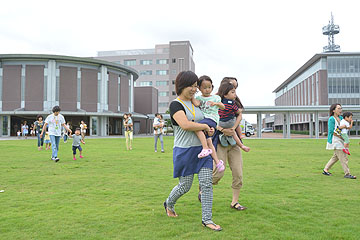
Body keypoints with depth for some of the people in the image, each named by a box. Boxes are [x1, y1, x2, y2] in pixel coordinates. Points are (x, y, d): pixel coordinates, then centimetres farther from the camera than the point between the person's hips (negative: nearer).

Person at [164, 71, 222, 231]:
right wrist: (206, 127, -13)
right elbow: (185, 125, -25)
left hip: (202, 149, 6)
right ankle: (168, 204, 36)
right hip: (184, 151, -6)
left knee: (207, 184, 1)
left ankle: (207, 219, 11)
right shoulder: (175, 104, -10)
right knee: (184, 186, 6)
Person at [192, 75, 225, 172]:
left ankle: (206, 148, -32)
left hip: (212, 119, -4)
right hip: (202, 120, 4)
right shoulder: (199, 98, 16)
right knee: (208, 141, -4)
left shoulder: (215, 97, 15)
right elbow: (196, 103, -5)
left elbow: (223, 107, 12)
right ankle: (217, 161, 1)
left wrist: (217, 103, -6)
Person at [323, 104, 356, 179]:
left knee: (336, 156, 15)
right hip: (335, 140, -9)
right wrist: (341, 137, -15)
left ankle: (325, 170, 23)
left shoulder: (341, 118, 12)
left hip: (340, 140, 9)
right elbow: (332, 131, -16)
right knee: (343, 157, -8)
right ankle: (347, 174, -2)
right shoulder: (331, 119, -13)